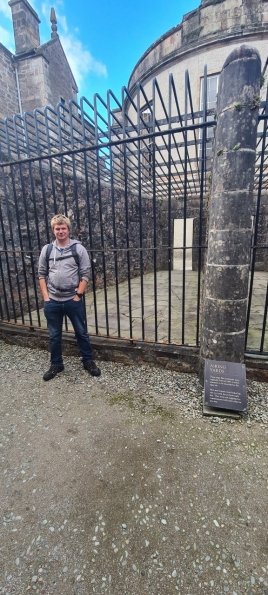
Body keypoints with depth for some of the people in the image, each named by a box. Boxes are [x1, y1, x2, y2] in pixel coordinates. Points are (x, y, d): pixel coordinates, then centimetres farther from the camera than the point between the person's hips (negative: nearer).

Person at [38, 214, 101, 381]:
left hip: (73, 300, -2)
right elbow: (42, 274, 7)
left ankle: (88, 361, 29)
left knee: (81, 333, 10)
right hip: (52, 302, 3)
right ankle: (56, 365, 33)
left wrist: (78, 295, -10)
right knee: (54, 335, 14)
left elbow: (85, 274, -5)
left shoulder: (78, 248, -4)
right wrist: (46, 297, 0)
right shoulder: (46, 250, 4)